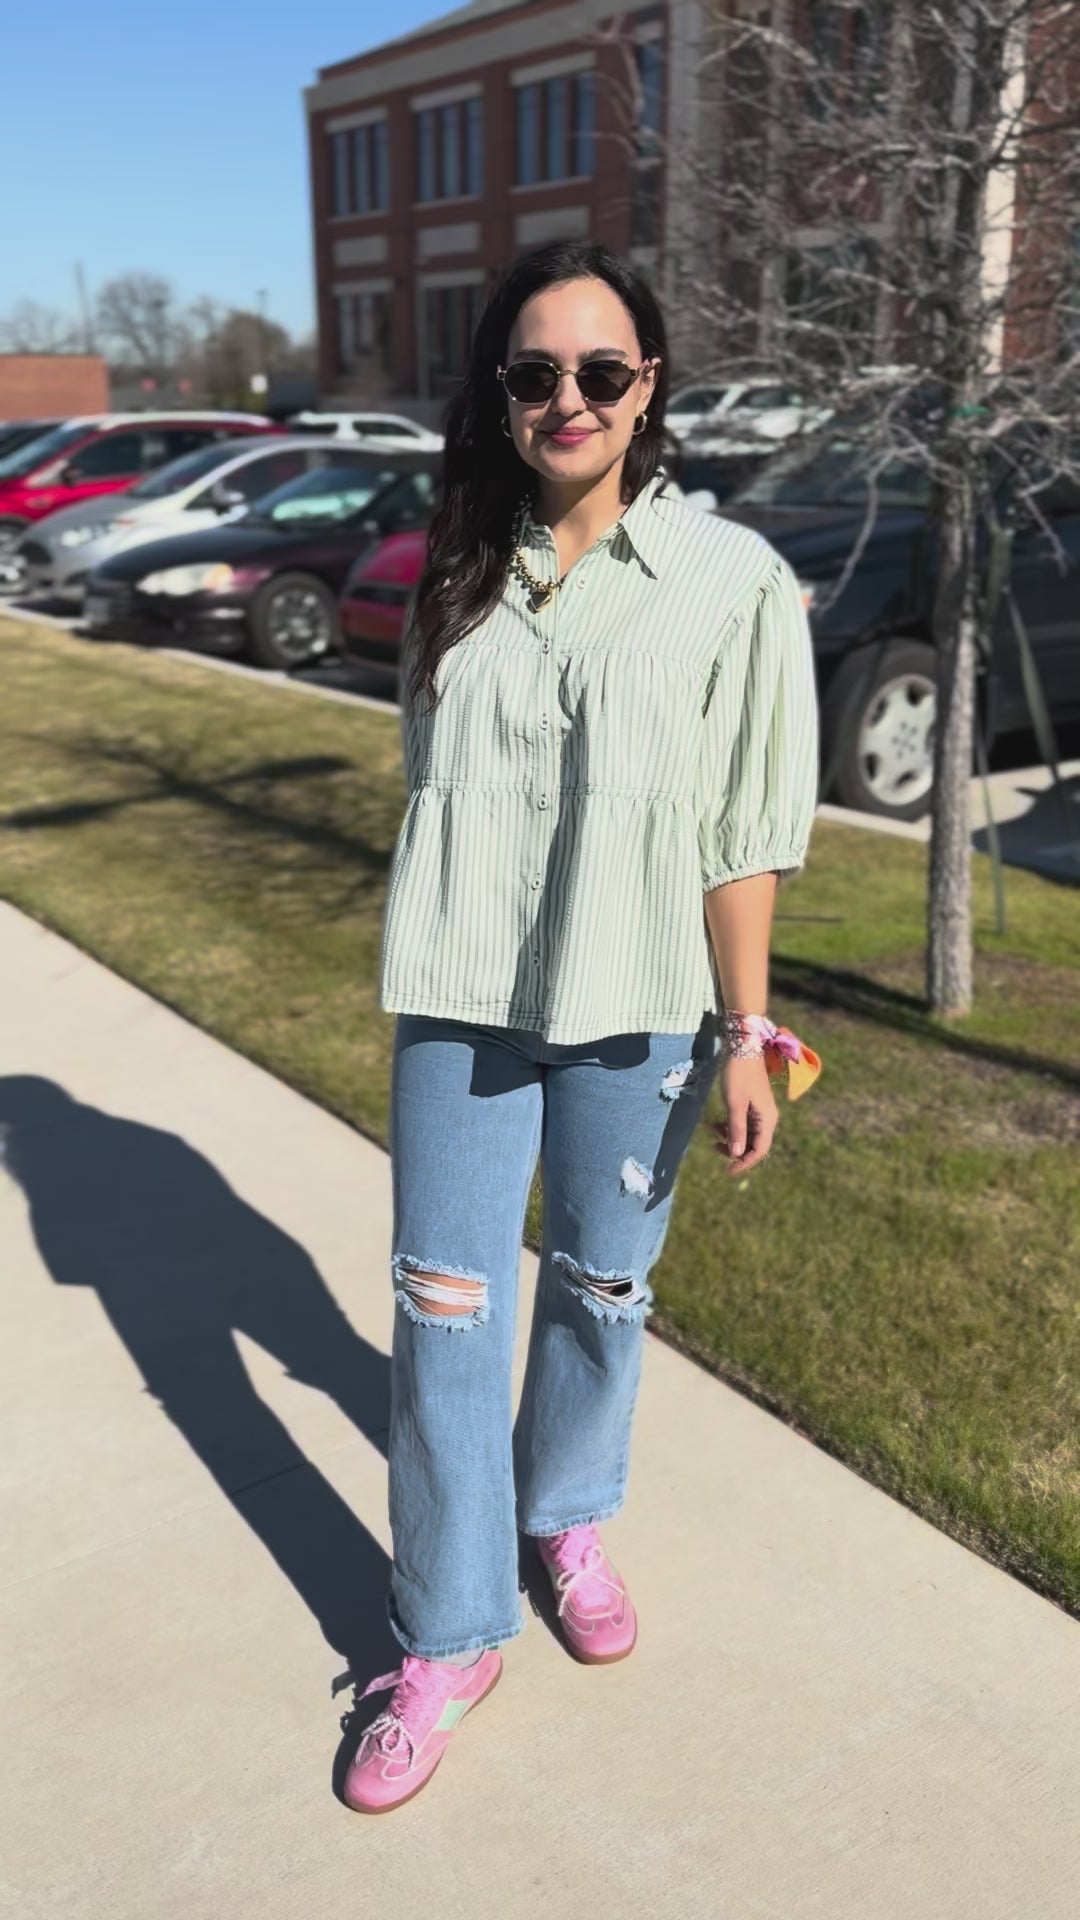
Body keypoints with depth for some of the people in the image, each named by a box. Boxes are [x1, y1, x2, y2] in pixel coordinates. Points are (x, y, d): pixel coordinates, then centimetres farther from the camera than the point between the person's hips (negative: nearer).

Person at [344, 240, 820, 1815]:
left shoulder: (728, 579, -7)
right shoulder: (462, 573, 4)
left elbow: (742, 836, -7)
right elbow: (433, 786, 10)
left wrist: (748, 1034, -6)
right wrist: (428, 961, 13)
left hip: (633, 1009, -2)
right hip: (460, 1005, 3)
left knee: (602, 1293, 15)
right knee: (444, 1312, 5)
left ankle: (570, 1520, 44)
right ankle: (451, 1638, 23)